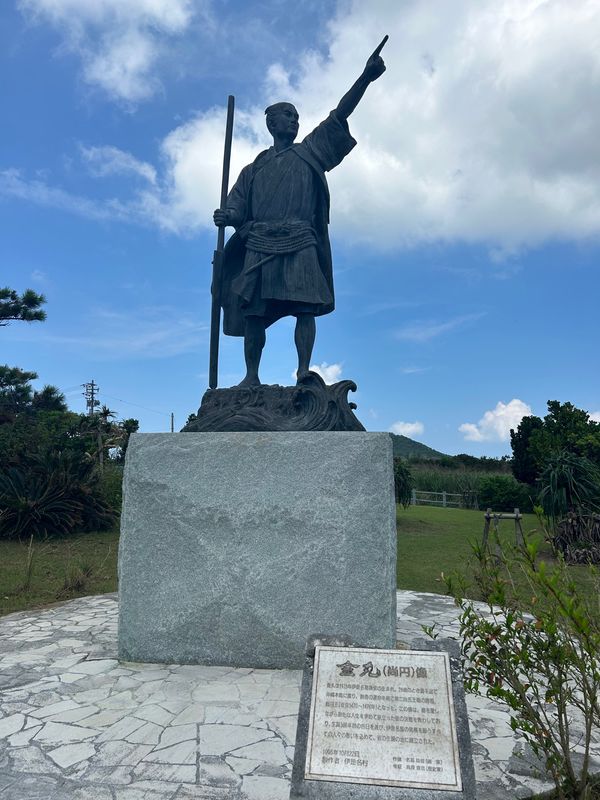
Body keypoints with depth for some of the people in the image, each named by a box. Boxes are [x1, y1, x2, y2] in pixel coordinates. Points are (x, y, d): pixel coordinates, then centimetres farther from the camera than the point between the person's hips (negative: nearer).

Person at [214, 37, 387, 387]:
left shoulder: (309, 152, 22)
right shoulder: (253, 170, 24)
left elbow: (340, 115, 12)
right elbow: (237, 211, 15)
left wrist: (365, 78, 1)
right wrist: (225, 217, -8)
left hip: (299, 243, -1)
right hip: (259, 244, 1)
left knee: (305, 306, -15)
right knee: (253, 311, -7)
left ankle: (304, 371, -17)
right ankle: (252, 376, -3)